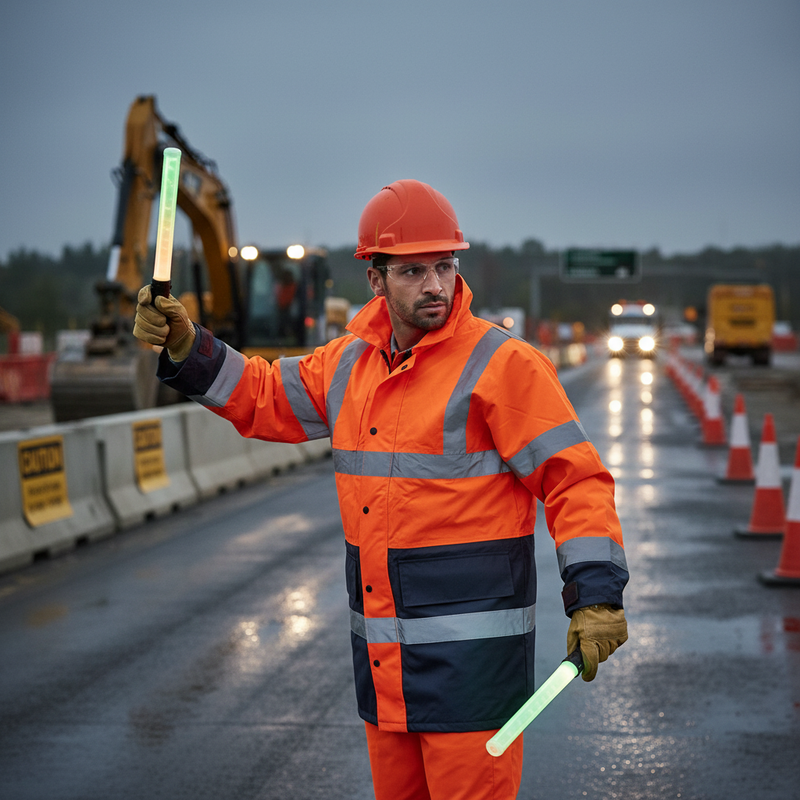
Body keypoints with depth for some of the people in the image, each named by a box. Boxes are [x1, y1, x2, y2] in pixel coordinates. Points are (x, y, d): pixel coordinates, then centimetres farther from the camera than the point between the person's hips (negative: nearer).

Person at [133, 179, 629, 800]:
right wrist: (184, 346, 11)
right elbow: (265, 399, 24)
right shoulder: (350, 363, 10)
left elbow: (574, 479, -12)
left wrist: (597, 596, -21)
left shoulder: (503, 364, -10)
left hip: (473, 648, -6)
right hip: (383, 652, 7)